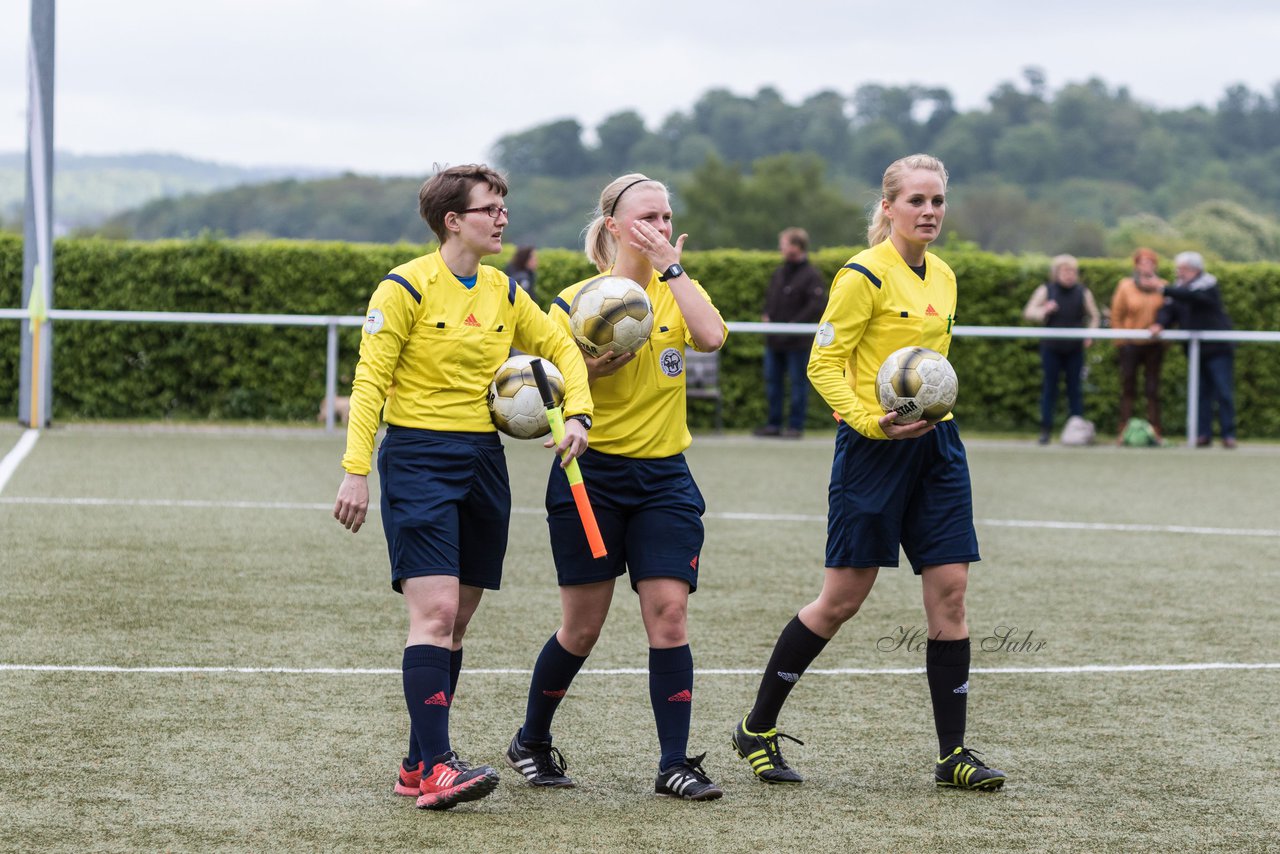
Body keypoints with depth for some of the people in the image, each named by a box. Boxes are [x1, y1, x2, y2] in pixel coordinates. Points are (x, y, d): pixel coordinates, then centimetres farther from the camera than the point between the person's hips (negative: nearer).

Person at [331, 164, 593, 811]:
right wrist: (355, 470, -15)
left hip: (483, 461, 7)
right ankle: (435, 770, -20)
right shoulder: (406, 288, -8)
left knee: (456, 620, 7)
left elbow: (562, 349, 21)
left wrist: (577, 415, 3)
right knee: (434, 611, -16)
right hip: (418, 459, -7)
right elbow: (370, 381, -9)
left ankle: (417, 766, 15)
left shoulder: (503, 293, 11)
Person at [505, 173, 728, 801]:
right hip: (591, 476, -2)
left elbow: (711, 336, -16)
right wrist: (590, 367, -19)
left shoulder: (678, 290, 6)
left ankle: (675, 763, -5)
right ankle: (530, 742, 24)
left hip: (664, 478, 2)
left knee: (669, 613, -9)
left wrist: (671, 267, -14)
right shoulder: (575, 301, -1)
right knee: (582, 628, 3)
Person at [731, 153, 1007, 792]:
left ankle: (953, 753, 4)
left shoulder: (943, 278, 13)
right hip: (873, 448, -7)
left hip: (936, 444, 7)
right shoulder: (866, 274, -10)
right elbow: (823, 364, -12)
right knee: (842, 599, -2)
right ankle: (757, 729, 13)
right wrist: (870, 421, -24)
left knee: (949, 592, -1)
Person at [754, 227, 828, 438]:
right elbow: (769, 297, 26)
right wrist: (766, 315, 7)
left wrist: (794, 324, -19)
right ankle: (774, 423, 17)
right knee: (772, 381, 10)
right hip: (774, 340, 8)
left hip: (796, 342, -8)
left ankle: (796, 426, 4)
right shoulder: (779, 273, 14)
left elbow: (817, 306, -17)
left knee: (798, 382, 0)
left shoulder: (811, 276, -10)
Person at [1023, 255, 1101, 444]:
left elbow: (1094, 316, 14)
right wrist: (1044, 311, -19)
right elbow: (1029, 312, 2)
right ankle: (1045, 430, 1)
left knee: (1075, 389, 2)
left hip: (1075, 349, 1)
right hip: (1051, 348, -1)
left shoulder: (1083, 293, 5)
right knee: (1049, 388, -1)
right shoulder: (1046, 290, 4)